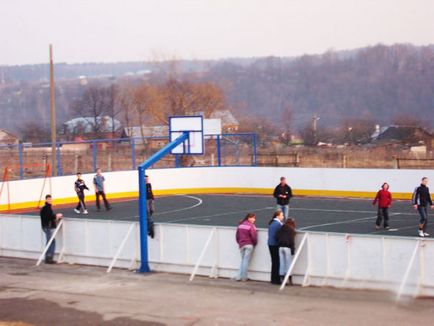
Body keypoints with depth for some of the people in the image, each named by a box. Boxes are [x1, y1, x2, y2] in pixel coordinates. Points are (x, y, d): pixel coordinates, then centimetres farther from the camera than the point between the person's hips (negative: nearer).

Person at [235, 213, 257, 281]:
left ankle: (239, 276, 6)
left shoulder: (240, 225, 9)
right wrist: (255, 243, 4)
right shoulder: (251, 226, -11)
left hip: (241, 245, 6)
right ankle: (244, 277, 0)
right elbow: (254, 236, -14)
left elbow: (237, 235, 12)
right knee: (246, 260, -1)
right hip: (249, 245, -6)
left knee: (242, 260, 14)